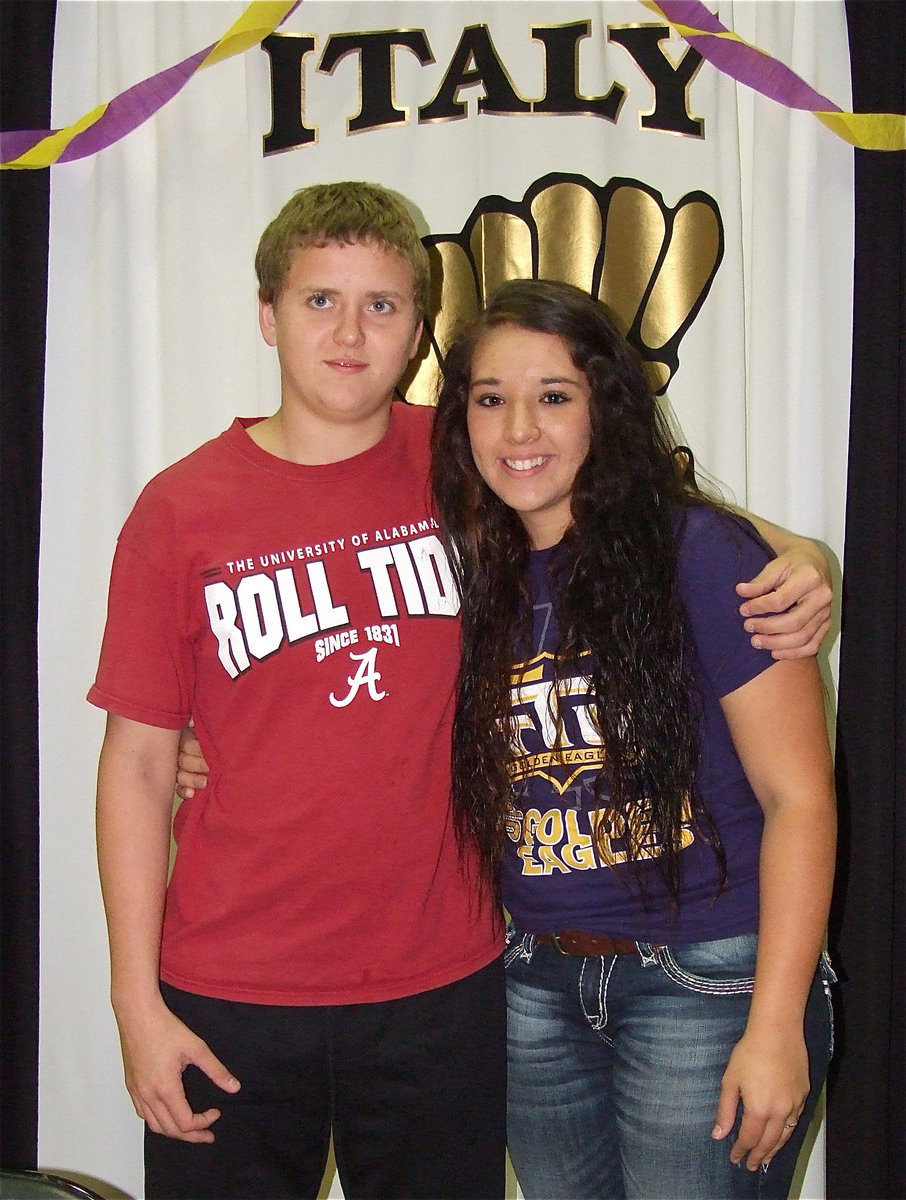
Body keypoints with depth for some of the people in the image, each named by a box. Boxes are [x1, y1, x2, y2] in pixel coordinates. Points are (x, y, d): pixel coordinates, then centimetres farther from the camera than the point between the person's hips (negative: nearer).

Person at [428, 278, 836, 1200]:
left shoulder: (699, 554, -12)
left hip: (707, 985, -5)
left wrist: (775, 1027, -15)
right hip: (539, 986, 5)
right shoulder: (475, 576, 4)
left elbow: (799, 796, -12)